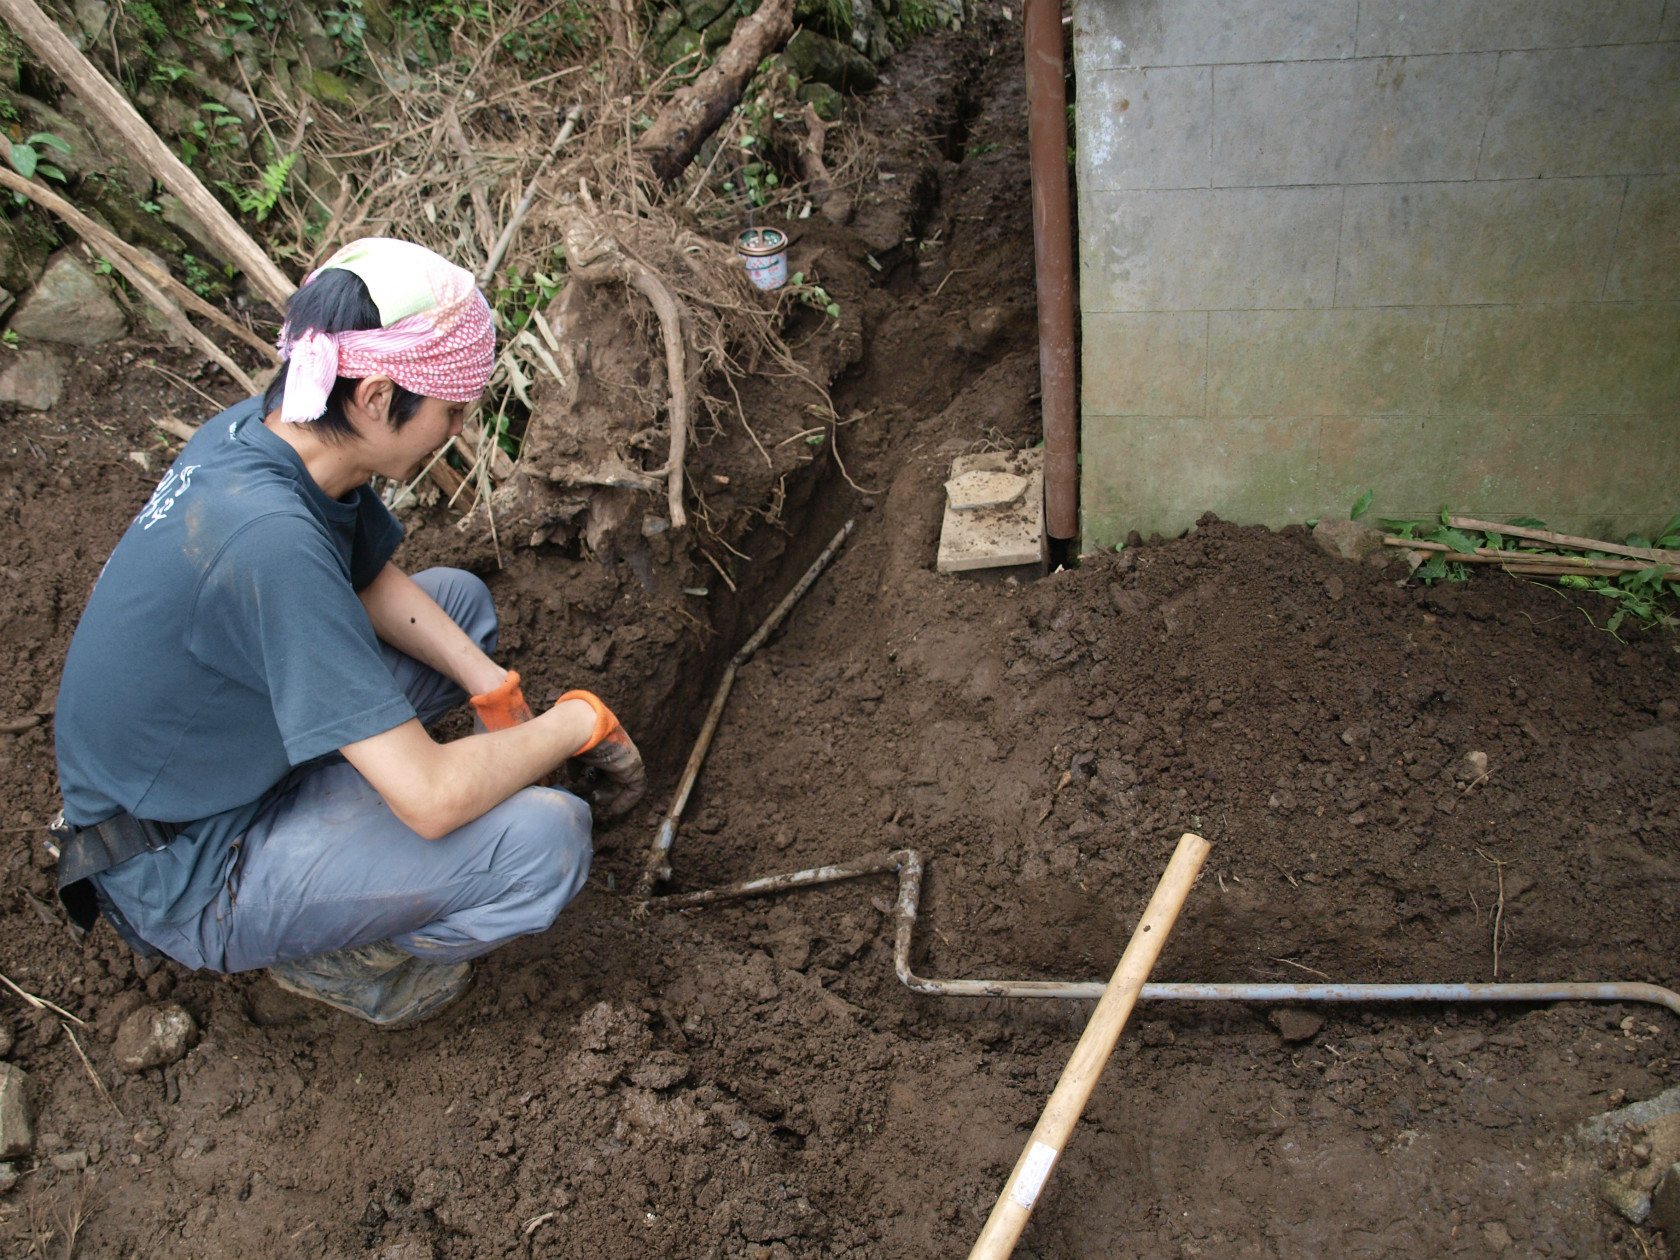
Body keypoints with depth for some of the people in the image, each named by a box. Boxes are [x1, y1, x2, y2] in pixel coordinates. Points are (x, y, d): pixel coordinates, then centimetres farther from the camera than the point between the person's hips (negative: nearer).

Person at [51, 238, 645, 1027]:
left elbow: (376, 581, 10)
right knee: (547, 840, -25)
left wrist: (494, 692, -3)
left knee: (460, 601, 15)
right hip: (186, 880, -9)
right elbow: (432, 798, -35)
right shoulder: (268, 540, -36)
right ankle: (325, 952, 2)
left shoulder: (262, 430, -9)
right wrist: (579, 722, -18)